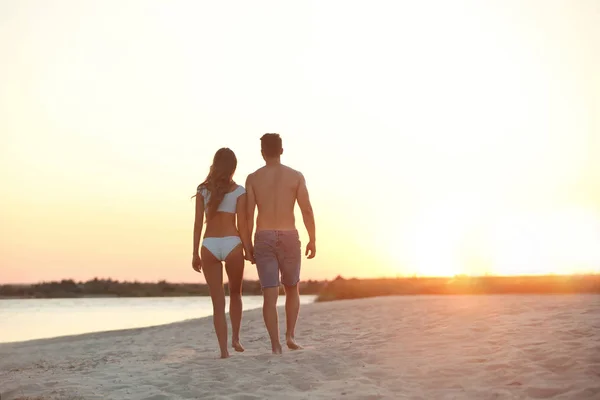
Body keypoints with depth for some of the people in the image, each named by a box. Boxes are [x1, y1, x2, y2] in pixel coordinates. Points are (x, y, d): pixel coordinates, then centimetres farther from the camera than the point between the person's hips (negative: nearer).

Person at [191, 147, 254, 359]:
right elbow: (242, 224, -3)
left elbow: (198, 223, 4)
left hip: (209, 246, 1)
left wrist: (195, 253, 7)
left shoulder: (203, 190, 7)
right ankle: (235, 337, 15)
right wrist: (248, 250, 3)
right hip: (232, 244, -1)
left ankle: (223, 349, 1)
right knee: (235, 293, 23)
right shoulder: (239, 191, 2)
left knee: (218, 301, 6)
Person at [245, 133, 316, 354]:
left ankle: (276, 345, -6)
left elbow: (248, 216, -3)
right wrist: (312, 240, 6)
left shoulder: (253, 178, 1)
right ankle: (290, 336, 9)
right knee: (292, 289, 19)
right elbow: (307, 211, -4)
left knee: (270, 295, 0)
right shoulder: (296, 176, 0)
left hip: (263, 239, 0)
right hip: (289, 238, 0)